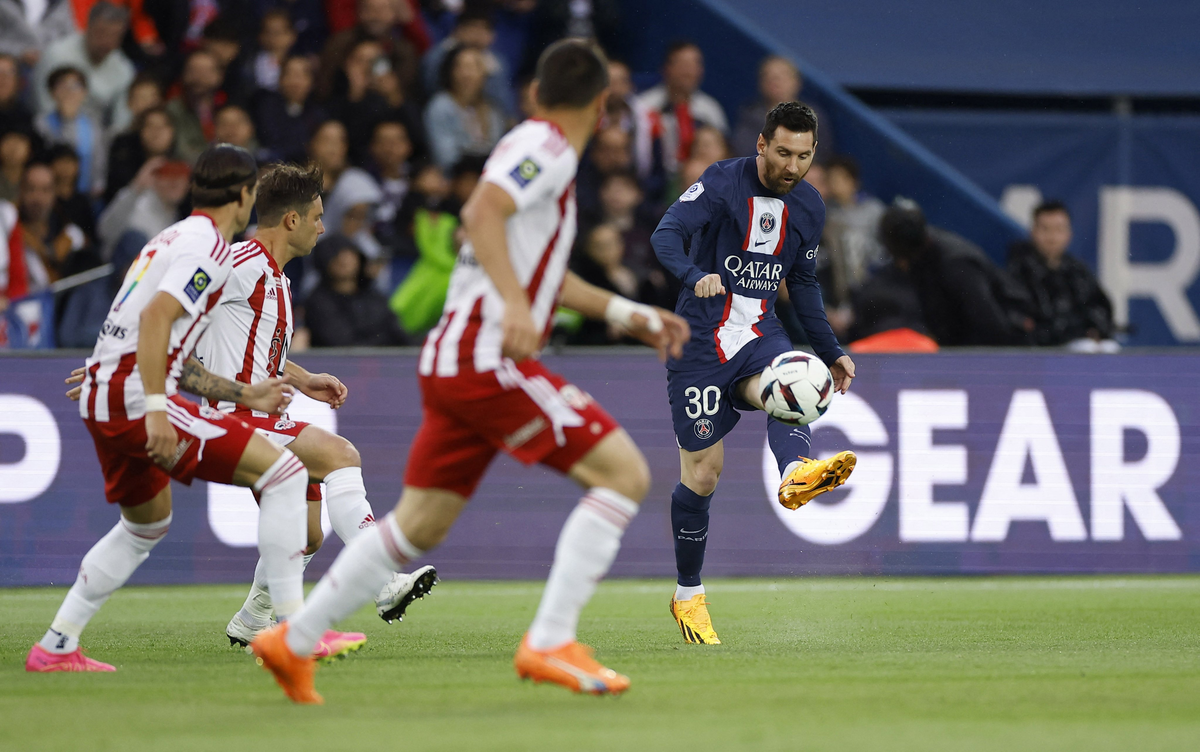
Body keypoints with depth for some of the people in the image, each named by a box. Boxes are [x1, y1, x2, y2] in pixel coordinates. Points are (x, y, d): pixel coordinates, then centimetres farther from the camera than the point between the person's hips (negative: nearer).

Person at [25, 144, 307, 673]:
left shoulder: (173, 239, 22)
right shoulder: (209, 245, -7)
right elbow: (156, 318, -22)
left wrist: (242, 395, 28)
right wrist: (157, 410, -29)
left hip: (100, 399, 10)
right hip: (134, 396, -10)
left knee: (147, 524, 30)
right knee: (283, 472, -11)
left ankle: (55, 647, 29)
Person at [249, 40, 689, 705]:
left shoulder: (542, 147, 22)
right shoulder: (544, 147, -7)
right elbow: (482, 211, -25)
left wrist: (630, 315, 32)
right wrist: (514, 302, -35)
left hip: (453, 359, 10)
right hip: (488, 356, -10)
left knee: (418, 525, 15)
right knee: (624, 472, -12)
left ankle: (293, 640, 20)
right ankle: (550, 643, -17)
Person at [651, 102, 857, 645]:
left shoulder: (809, 207, 9)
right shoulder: (723, 182, -9)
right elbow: (666, 234, -22)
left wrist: (831, 353, 16)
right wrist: (695, 276, -43)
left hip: (759, 333, 4)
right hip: (701, 336, -4)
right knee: (702, 471, -2)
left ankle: (797, 476, -64)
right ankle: (687, 596, 15)